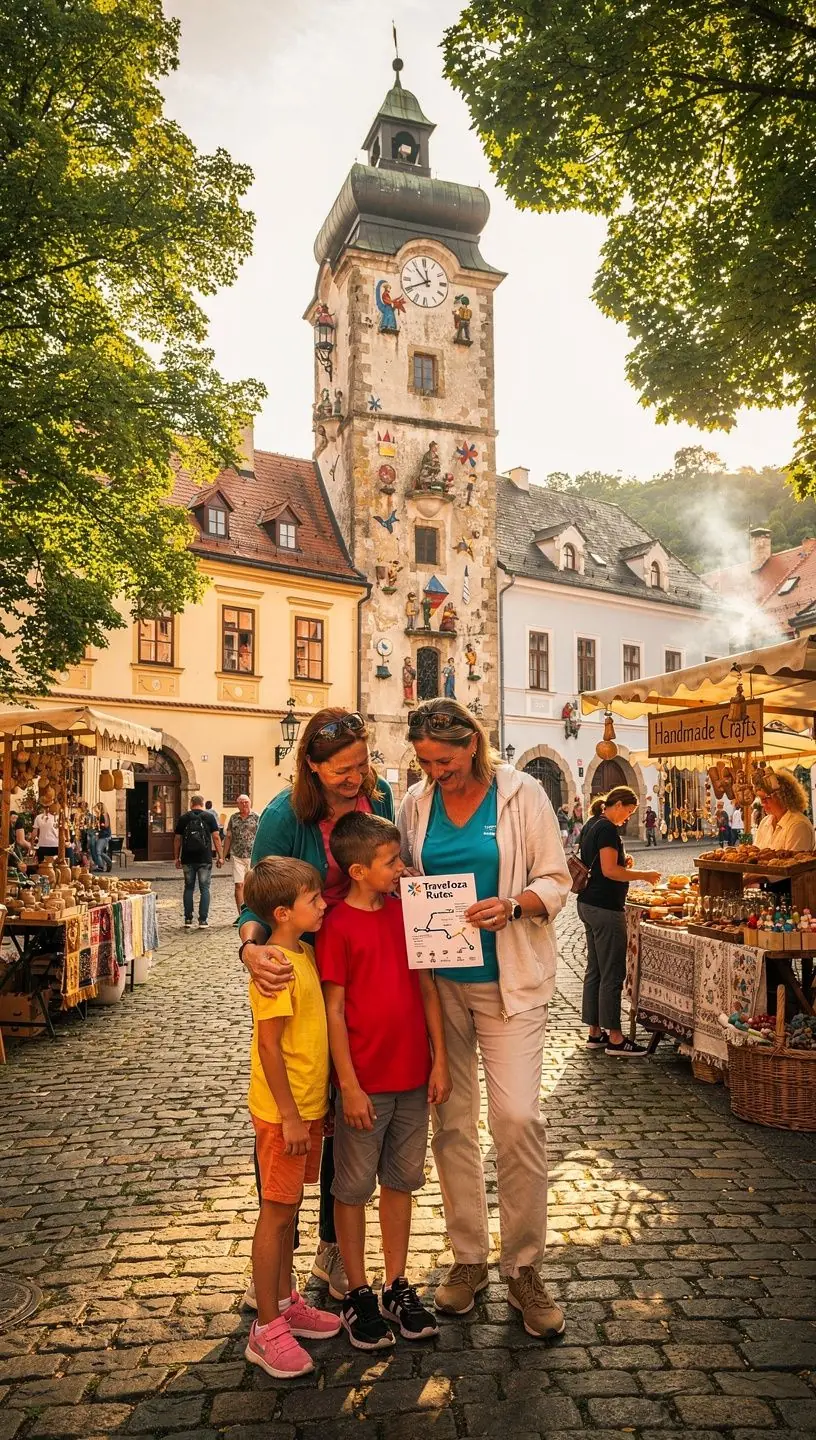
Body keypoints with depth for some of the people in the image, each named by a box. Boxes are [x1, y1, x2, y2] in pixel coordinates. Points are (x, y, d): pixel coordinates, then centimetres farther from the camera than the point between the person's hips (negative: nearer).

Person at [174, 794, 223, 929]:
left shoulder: (183, 818, 5)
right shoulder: (209, 817, 0)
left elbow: (177, 839, 6)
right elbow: (216, 837, -4)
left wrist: (176, 857, 14)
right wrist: (220, 856, 0)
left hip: (188, 859, 2)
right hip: (205, 860, -2)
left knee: (189, 888, 11)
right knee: (204, 889, 4)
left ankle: (188, 919, 11)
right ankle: (203, 920, 0)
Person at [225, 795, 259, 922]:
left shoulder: (256, 818, 1)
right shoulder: (233, 818, 10)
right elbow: (228, 837, 14)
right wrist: (224, 856, 12)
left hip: (253, 856, -2)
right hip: (237, 856, 2)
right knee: (239, 885, -2)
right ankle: (241, 915, 4)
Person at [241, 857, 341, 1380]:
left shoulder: (305, 953, 6)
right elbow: (269, 1047, -22)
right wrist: (290, 1116, -19)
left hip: (309, 1106, 8)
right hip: (283, 1113, -8)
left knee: (289, 1208, 19)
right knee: (276, 1214, 4)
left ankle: (286, 1303, 34)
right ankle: (267, 1330, 17)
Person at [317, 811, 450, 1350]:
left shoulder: (407, 911, 2)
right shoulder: (338, 926, -14)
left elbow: (427, 987, 7)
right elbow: (333, 1010, -12)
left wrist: (440, 1060, 5)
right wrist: (350, 1086, -12)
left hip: (413, 1076, 5)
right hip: (365, 1082, -5)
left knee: (401, 1180, 17)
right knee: (354, 1187, 11)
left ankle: (397, 1286, 32)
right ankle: (358, 1294, 27)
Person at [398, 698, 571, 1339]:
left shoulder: (521, 794, -5)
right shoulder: (416, 804, 4)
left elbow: (556, 879, -3)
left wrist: (512, 906, -22)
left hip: (508, 980, -3)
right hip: (439, 981, 3)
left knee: (518, 1116, -7)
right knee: (451, 1120, 9)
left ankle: (524, 1268, 13)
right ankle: (468, 1258, 27)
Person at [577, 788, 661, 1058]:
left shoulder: (591, 826, 15)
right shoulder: (608, 828, -15)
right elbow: (609, 870, -22)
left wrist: (623, 863, 12)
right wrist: (644, 874, -13)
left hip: (588, 904, 10)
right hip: (605, 907, -10)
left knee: (594, 970, 13)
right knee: (612, 975, -4)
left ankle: (595, 1033, 19)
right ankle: (615, 1038, 2)